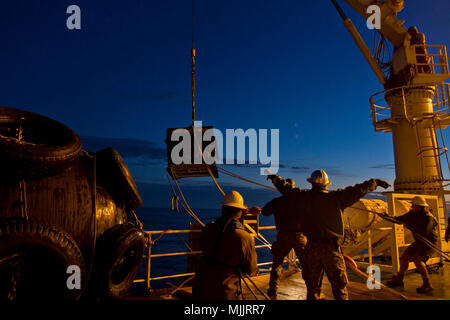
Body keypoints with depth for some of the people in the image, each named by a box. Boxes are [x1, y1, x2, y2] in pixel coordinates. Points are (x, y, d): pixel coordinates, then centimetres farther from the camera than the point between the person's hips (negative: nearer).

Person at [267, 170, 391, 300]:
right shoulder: (336, 197, -7)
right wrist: (376, 182, 10)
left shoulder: (303, 197, -2)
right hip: (331, 248, -2)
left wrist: (275, 178, 29)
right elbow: (358, 190, -3)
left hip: (311, 248, 2)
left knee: (312, 284, 14)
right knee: (339, 284, 8)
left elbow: (285, 188, 11)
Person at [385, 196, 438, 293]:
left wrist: (409, 226, -33)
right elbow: (400, 219, 8)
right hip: (418, 242, 8)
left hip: (429, 243, -8)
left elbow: (424, 232, -37)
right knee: (405, 256, 2)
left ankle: (427, 284, -11)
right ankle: (399, 279, 17)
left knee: (417, 259, -25)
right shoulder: (413, 214, -2)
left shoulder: (428, 218, -25)